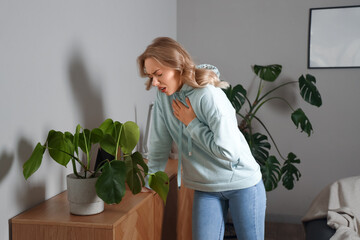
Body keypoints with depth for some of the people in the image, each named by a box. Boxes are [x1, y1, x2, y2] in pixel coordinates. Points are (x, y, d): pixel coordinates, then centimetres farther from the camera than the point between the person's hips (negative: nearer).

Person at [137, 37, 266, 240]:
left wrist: (191, 123, -19)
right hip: (205, 188, 5)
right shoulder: (163, 96, -3)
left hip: (242, 183, -5)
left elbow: (229, 152, -26)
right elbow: (160, 143, 5)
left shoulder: (209, 96, -24)